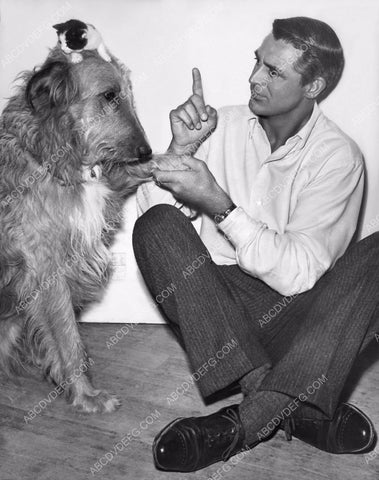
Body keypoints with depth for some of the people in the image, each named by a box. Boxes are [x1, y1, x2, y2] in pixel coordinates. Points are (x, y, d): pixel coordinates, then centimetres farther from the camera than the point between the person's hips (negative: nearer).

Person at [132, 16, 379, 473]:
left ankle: (244, 422, -35)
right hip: (214, 299, 2)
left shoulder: (338, 156, -8)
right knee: (158, 225, -24)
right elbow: (150, 211, -3)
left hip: (289, 311, -2)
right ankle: (292, 407, -31)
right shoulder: (221, 124, 2)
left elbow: (298, 273, -18)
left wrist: (219, 206, -26)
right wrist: (181, 149, -19)